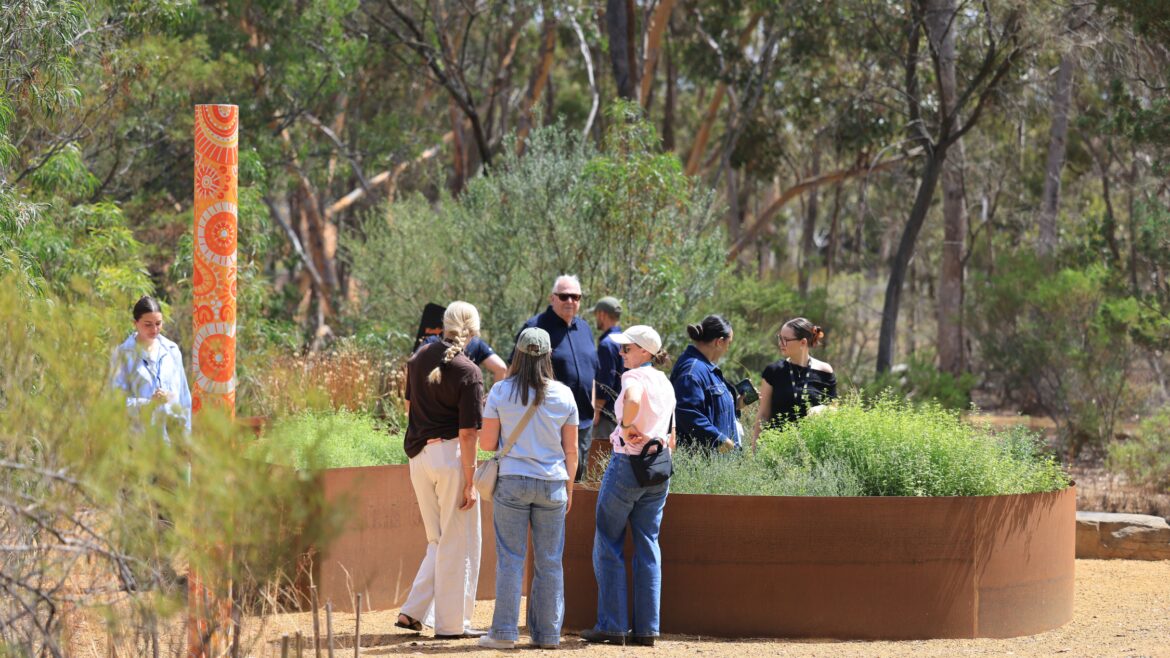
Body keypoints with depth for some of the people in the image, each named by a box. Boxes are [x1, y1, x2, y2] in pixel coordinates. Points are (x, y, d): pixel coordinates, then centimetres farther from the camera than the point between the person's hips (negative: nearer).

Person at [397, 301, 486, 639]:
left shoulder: (419, 359, 7)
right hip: (451, 454, -7)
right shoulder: (468, 372, -14)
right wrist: (469, 482, -12)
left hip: (419, 455, 7)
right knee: (459, 544, 4)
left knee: (438, 542, 18)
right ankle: (452, 622, 7)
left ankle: (413, 611, 11)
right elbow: (467, 433, -15)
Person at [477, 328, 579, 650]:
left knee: (510, 559, 2)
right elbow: (571, 449, 3)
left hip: (512, 481, -1)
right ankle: (548, 633, 11)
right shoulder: (563, 394, -1)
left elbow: (486, 443, -2)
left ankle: (505, 632, 1)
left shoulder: (501, 392, -5)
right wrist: (569, 486, 14)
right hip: (552, 484, 1)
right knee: (549, 562, 8)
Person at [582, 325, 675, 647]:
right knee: (648, 547, 8)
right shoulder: (666, 384, 14)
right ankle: (646, 628, 6)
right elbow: (671, 438, 16)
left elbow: (632, 398, -36)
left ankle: (612, 626, 1)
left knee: (608, 545, 2)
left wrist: (627, 426, -23)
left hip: (627, 464, -7)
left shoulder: (635, 377, -12)